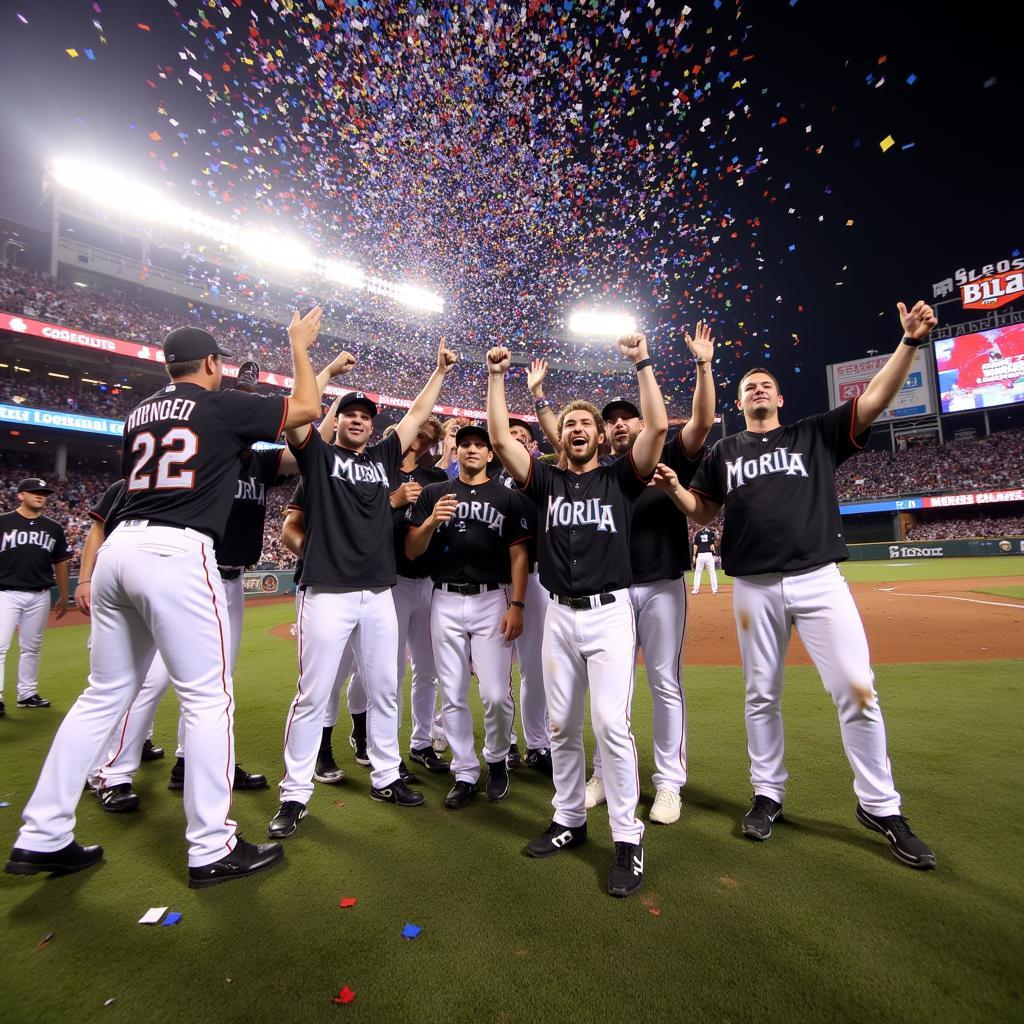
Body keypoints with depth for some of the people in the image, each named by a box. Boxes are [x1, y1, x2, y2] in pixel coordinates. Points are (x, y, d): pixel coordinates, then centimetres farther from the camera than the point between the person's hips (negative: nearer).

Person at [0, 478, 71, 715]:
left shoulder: (53, 528, 8)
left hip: (40, 596, 3)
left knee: (31, 648, 12)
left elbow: (60, 562, 14)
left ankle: (27, 694, 21)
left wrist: (63, 596, 14)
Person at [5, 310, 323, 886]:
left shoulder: (140, 413, 20)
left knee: (105, 694, 16)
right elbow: (307, 408, 7)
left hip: (118, 549, 8)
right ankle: (213, 848, 6)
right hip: (176, 553, -8)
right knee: (208, 695, -2)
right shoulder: (221, 406, 1)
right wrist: (301, 347, 20)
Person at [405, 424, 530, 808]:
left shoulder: (508, 497, 6)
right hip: (445, 602, 2)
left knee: (496, 694, -3)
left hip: (492, 601, -1)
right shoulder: (433, 493, 9)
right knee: (452, 696, 9)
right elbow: (411, 551, 3)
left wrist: (517, 605, -8)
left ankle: (497, 761, 26)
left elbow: (518, 555, 2)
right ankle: (465, 773, 27)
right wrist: (431, 522, -16)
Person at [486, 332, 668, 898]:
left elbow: (656, 427, -9)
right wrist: (496, 377, -1)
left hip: (609, 613, -3)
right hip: (560, 615, 3)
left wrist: (643, 362, -7)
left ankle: (627, 838, 9)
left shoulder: (620, 478, 4)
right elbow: (500, 438, 0)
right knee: (561, 725, 11)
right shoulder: (546, 480, 8)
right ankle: (569, 820, 29)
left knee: (611, 723, -8)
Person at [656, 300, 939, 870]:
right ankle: (769, 794, 25)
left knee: (857, 690, -2)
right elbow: (703, 512, 12)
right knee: (762, 696, 9)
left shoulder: (816, 435, 12)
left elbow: (875, 400, 0)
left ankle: (880, 807, 18)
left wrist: (911, 343, -12)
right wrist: (673, 488, -7)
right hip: (755, 588, 1)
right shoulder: (725, 453, 15)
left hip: (819, 581, -1)